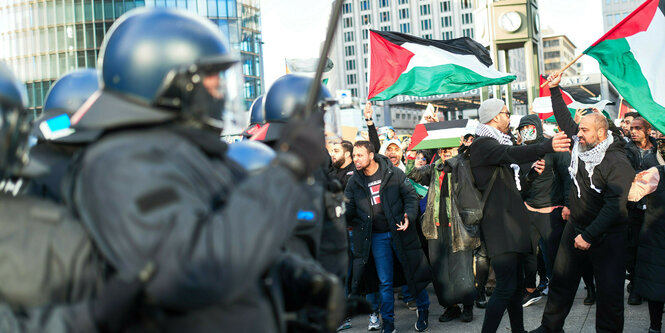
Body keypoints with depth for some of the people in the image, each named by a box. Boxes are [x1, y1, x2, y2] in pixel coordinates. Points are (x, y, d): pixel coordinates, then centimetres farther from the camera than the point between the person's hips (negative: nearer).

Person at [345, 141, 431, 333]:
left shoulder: (394, 174, -6)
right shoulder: (354, 182, 2)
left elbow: (411, 196, -2)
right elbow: (348, 209, 2)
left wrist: (409, 216, -17)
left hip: (400, 232, -2)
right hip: (377, 237, 2)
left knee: (413, 273, 8)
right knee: (384, 282, 8)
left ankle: (423, 311, 30)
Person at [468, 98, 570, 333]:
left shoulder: (494, 142, 20)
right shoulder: (483, 144, -13)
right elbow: (512, 154, -33)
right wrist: (547, 146, -48)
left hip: (510, 222, 10)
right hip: (498, 223, -10)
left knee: (517, 283, 15)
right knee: (506, 287, -14)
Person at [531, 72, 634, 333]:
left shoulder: (617, 163, -19)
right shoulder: (581, 147, 0)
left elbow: (615, 205, -24)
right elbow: (565, 120, 16)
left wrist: (589, 236, -25)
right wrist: (554, 89, 13)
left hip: (606, 236, -6)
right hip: (575, 228, 6)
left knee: (609, 290, 3)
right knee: (561, 280, 13)